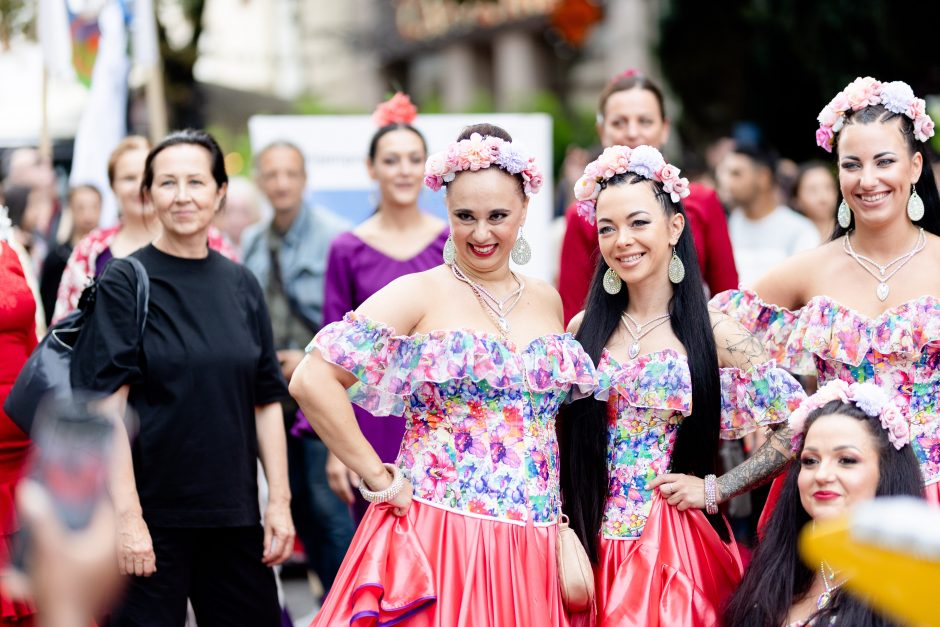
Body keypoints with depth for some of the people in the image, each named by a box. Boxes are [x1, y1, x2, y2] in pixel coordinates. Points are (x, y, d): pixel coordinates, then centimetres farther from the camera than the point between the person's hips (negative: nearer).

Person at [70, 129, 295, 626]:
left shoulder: (240, 285, 8)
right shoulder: (125, 283, -4)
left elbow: (266, 401, 10)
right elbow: (108, 406, -10)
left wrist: (279, 502, 2)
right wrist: (126, 516, -18)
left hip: (233, 511, 4)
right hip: (151, 511, -4)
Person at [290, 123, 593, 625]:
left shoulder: (547, 301, 11)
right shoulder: (420, 295, -5)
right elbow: (312, 381, -14)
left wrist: (565, 524, 10)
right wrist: (380, 479, -12)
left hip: (532, 546, 5)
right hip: (437, 539, -5)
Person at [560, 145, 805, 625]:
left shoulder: (713, 335, -4)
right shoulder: (585, 329, 5)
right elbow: (559, 437, 9)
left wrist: (714, 489, -7)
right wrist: (564, 538, -2)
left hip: (675, 544, -2)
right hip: (594, 544, 2)